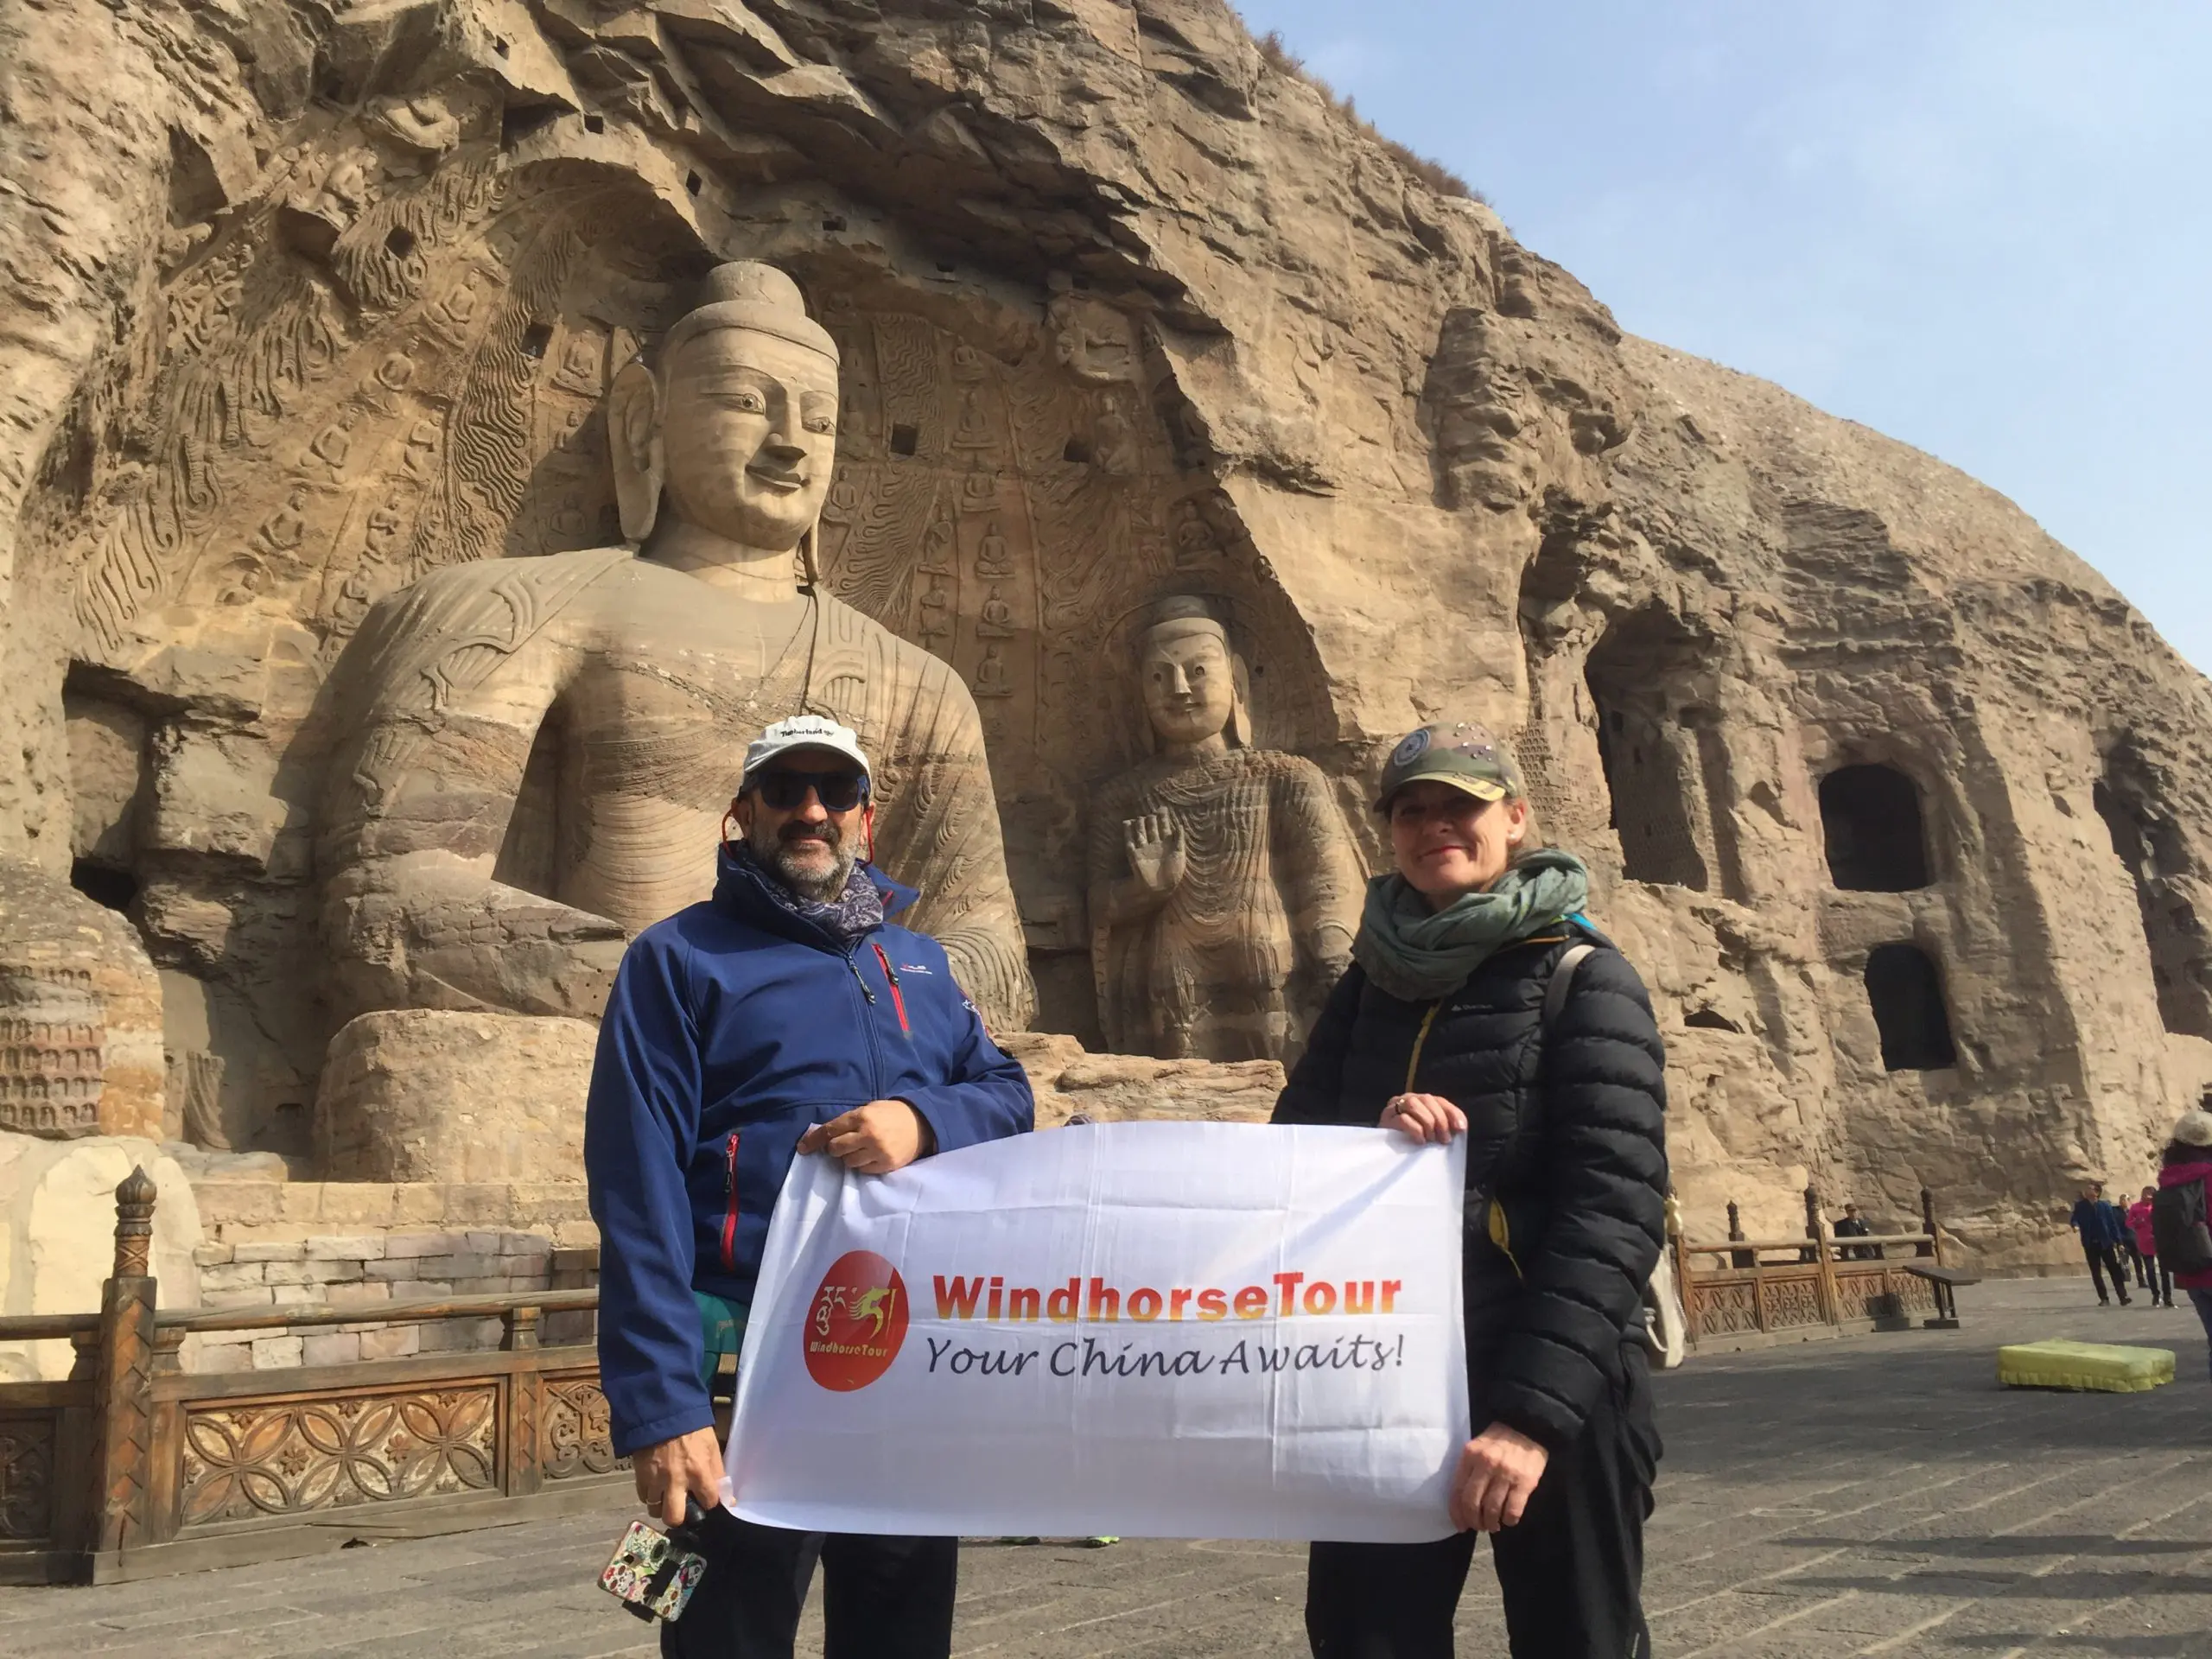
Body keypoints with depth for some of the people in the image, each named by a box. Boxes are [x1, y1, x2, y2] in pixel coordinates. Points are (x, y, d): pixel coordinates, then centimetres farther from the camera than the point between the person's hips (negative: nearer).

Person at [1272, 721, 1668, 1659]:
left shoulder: (1581, 979, -6)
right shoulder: (1368, 985, 10)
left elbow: (1615, 1212, -15)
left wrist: (1534, 1407, -24)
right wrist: (1372, 1131, -16)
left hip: (1554, 1386, -4)